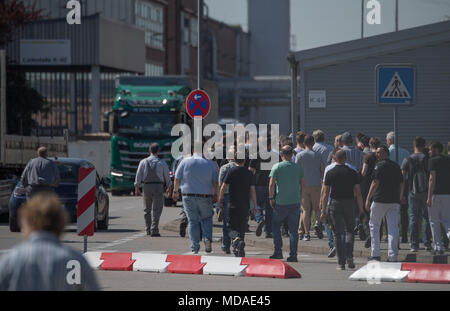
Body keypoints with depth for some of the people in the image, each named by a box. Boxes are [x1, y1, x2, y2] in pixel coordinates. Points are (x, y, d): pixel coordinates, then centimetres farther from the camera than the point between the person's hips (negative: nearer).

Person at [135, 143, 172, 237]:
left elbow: (138, 176, -3)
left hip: (146, 187, 2)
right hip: (158, 187, -2)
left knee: (147, 209, 14)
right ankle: (154, 230, -11)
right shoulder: (162, 163, -1)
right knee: (156, 210, -1)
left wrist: (137, 188, 0)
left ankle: (148, 230, 17)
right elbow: (167, 177, 5)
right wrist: (169, 187, 20)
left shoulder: (143, 162, 1)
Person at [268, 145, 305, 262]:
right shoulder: (298, 168, 3)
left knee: (276, 226, 14)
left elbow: (271, 184, -9)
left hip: (280, 203, -2)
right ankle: (293, 255, 2)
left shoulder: (277, 167, -5)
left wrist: (271, 198, 0)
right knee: (293, 229, 5)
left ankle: (278, 252, 8)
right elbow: (303, 185, 7)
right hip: (295, 202, 2)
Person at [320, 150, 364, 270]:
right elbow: (358, 193, 1)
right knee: (349, 231, 15)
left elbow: (325, 193, -2)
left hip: (335, 204, -1)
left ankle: (341, 262, -1)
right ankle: (349, 256, -4)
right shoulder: (352, 173, 2)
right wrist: (361, 210, 6)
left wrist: (323, 210, 3)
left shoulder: (330, 173, -1)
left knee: (338, 233, 3)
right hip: (349, 204, 1)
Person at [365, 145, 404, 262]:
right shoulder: (396, 166, 13)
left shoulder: (380, 165, -7)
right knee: (393, 228, 2)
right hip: (394, 202, 5)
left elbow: (375, 183, -12)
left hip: (380, 200, -5)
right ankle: (392, 256, -4)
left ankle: (375, 254, 7)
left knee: (374, 225, 9)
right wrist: (399, 199, 23)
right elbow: (401, 184, 16)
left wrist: (368, 199, -9)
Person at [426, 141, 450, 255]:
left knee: (434, 221, 4)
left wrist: (429, 197, -15)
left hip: (436, 194, -6)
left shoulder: (433, 160, -8)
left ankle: (438, 247, 3)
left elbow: (432, 179, -14)